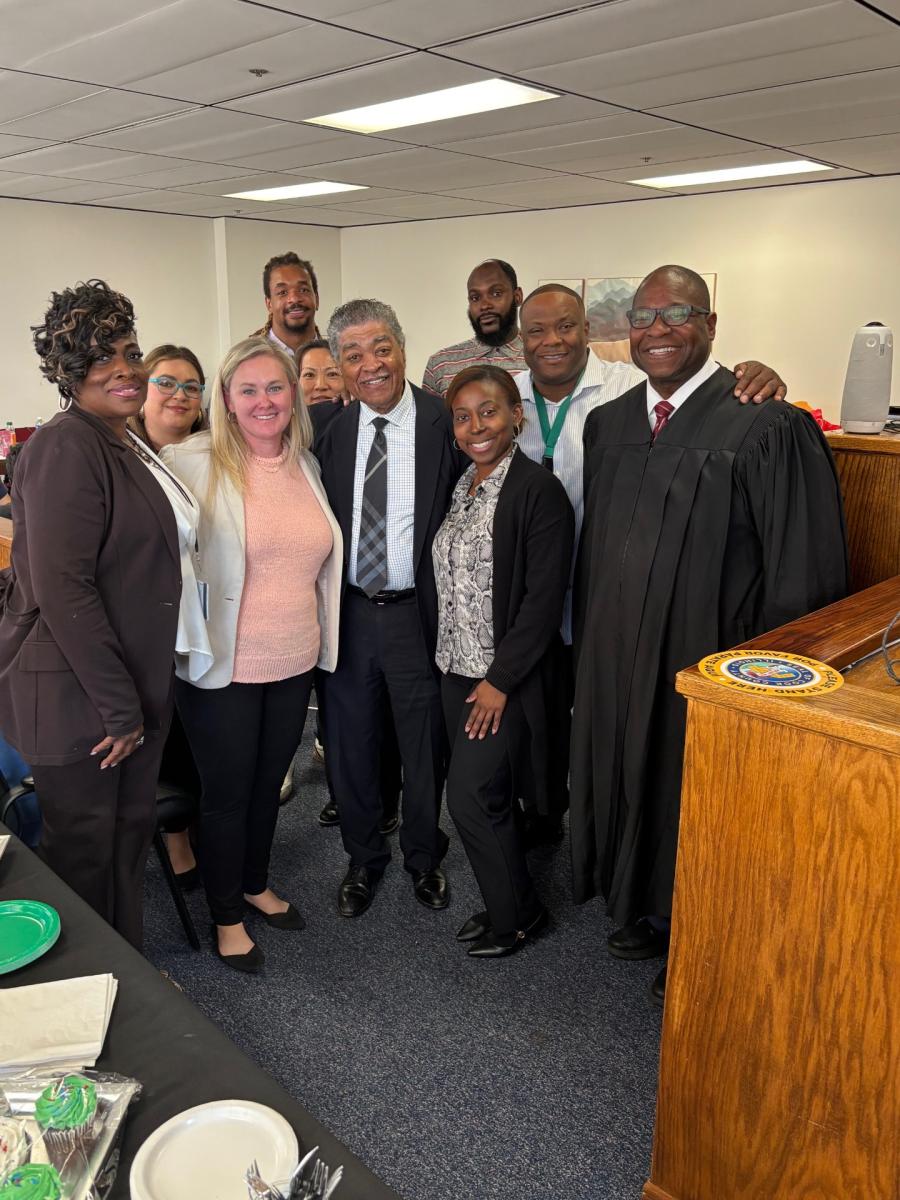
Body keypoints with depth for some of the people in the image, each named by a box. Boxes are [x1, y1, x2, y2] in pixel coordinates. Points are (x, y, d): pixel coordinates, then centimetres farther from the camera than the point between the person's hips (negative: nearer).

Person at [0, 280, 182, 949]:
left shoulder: (120, 447, 11)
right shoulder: (66, 449, -18)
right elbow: (62, 589, -24)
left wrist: (137, 699, 15)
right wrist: (118, 706, -18)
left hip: (130, 690, 9)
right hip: (74, 695, -9)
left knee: (130, 832, 19)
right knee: (82, 850, 8)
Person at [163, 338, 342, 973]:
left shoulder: (307, 465, 5)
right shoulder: (194, 463, -14)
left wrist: (320, 640, 13)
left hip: (295, 661, 5)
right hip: (225, 667, -5)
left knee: (268, 783, 22)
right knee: (227, 793, 12)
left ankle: (256, 884, 46)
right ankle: (227, 915, 34)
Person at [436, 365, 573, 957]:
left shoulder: (539, 491, -15)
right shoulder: (460, 486, 9)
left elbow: (544, 600, -18)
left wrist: (501, 680, -18)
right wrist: (450, 660, 9)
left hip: (508, 677, -7)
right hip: (458, 668, 7)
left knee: (471, 798, -3)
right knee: (485, 797, 15)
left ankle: (519, 913, 20)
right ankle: (504, 906, 33)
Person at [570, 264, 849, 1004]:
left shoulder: (768, 428, -15)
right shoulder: (607, 423, 6)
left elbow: (804, 577, -14)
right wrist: (590, 652, 13)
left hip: (706, 666, -5)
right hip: (613, 660, 6)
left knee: (692, 800, 12)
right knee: (626, 786, 20)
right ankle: (642, 914, 46)